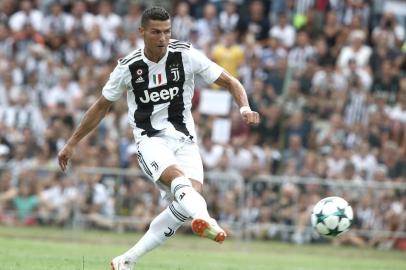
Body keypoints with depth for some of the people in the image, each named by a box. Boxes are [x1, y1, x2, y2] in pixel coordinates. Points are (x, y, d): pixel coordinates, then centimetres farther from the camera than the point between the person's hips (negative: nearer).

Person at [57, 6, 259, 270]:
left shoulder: (186, 55, -4)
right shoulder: (128, 67, -3)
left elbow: (230, 82, 0)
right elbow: (101, 106, 11)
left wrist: (245, 107, -20)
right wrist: (72, 143, 14)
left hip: (184, 139, 2)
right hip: (151, 139, -2)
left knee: (192, 194, -21)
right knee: (177, 177, -33)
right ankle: (204, 220, -65)